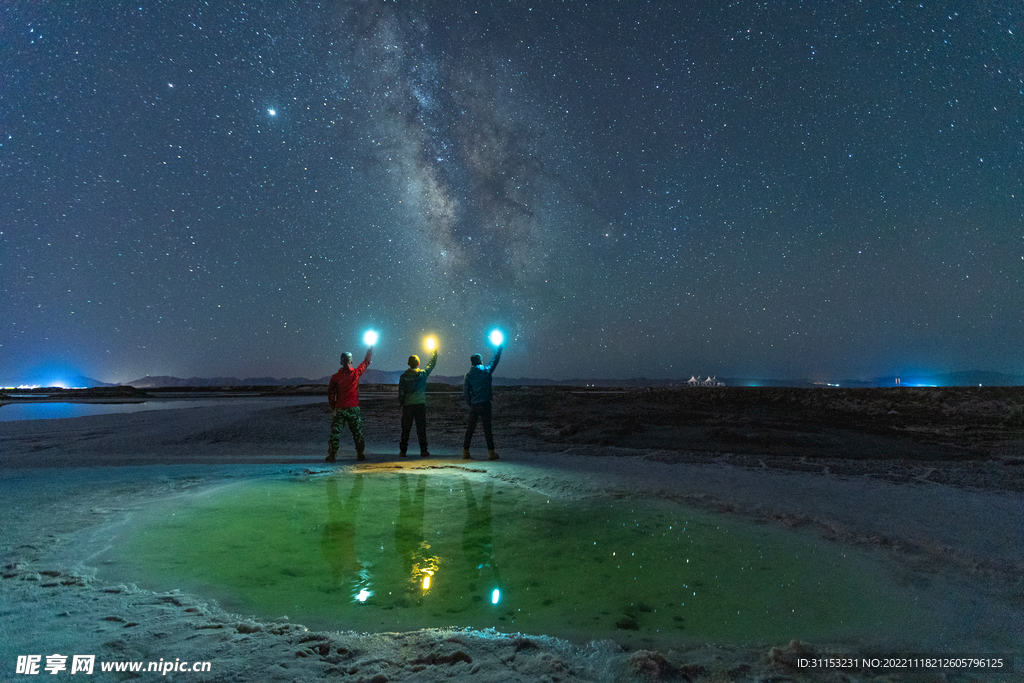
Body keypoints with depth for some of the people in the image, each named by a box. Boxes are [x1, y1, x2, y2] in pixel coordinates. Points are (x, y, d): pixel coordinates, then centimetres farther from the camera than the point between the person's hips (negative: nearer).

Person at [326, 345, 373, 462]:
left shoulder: (336, 377, -2)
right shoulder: (356, 373, -4)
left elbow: (330, 392, 0)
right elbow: (366, 362, 10)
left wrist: (333, 407, 12)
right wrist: (370, 350, 24)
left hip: (340, 409, 0)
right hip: (353, 408, 0)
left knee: (335, 432, 5)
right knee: (357, 432, 9)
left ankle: (332, 455, 3)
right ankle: (360, 454, 10)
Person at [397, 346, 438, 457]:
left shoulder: (403, 376, 0)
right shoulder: (423, 374, -3)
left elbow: (400, 393, 2)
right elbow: (432, 363, 12)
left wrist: (402, 403, 14)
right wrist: (435, 351, 24)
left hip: (407, 405, 1)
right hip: (420, 404, -1)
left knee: (405, 428, 7)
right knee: (421, 428, 3)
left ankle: (403, 450, 9)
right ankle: (423, 450, 3)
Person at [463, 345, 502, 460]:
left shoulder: (468, 375, 3)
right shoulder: (486, 371, -3)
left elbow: (465, 392, 3)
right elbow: (495, 360, 10)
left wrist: (470, 403, 14)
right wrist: (499, 347, 21)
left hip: (474, 405, 3)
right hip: (485, 404, -3)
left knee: (470, 428, 9)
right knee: (487, 428, 0)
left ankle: (465, 451, 11)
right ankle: (491, 452, 1)